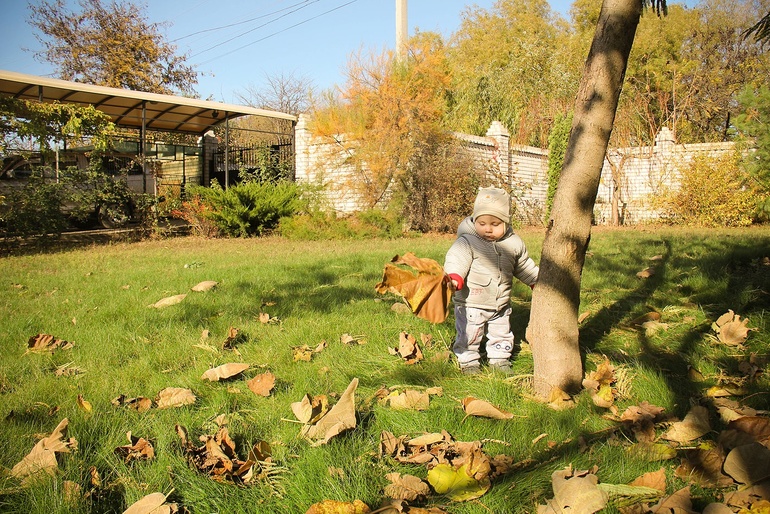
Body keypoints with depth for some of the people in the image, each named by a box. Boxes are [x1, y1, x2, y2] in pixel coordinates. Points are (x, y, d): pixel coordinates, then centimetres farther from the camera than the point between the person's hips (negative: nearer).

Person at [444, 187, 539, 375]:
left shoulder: (513, 243, 0)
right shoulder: (467, 242, -16)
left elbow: (525, 266, 16)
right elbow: (456, 260, -30)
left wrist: (537, 281, 20)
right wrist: (454, 278, -48)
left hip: (500, 305, 5)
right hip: (471, 304, -4)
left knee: (501, 334, 19)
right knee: (469, 336, 6)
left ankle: (499, 359, 37)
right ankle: (469, 361, 25)